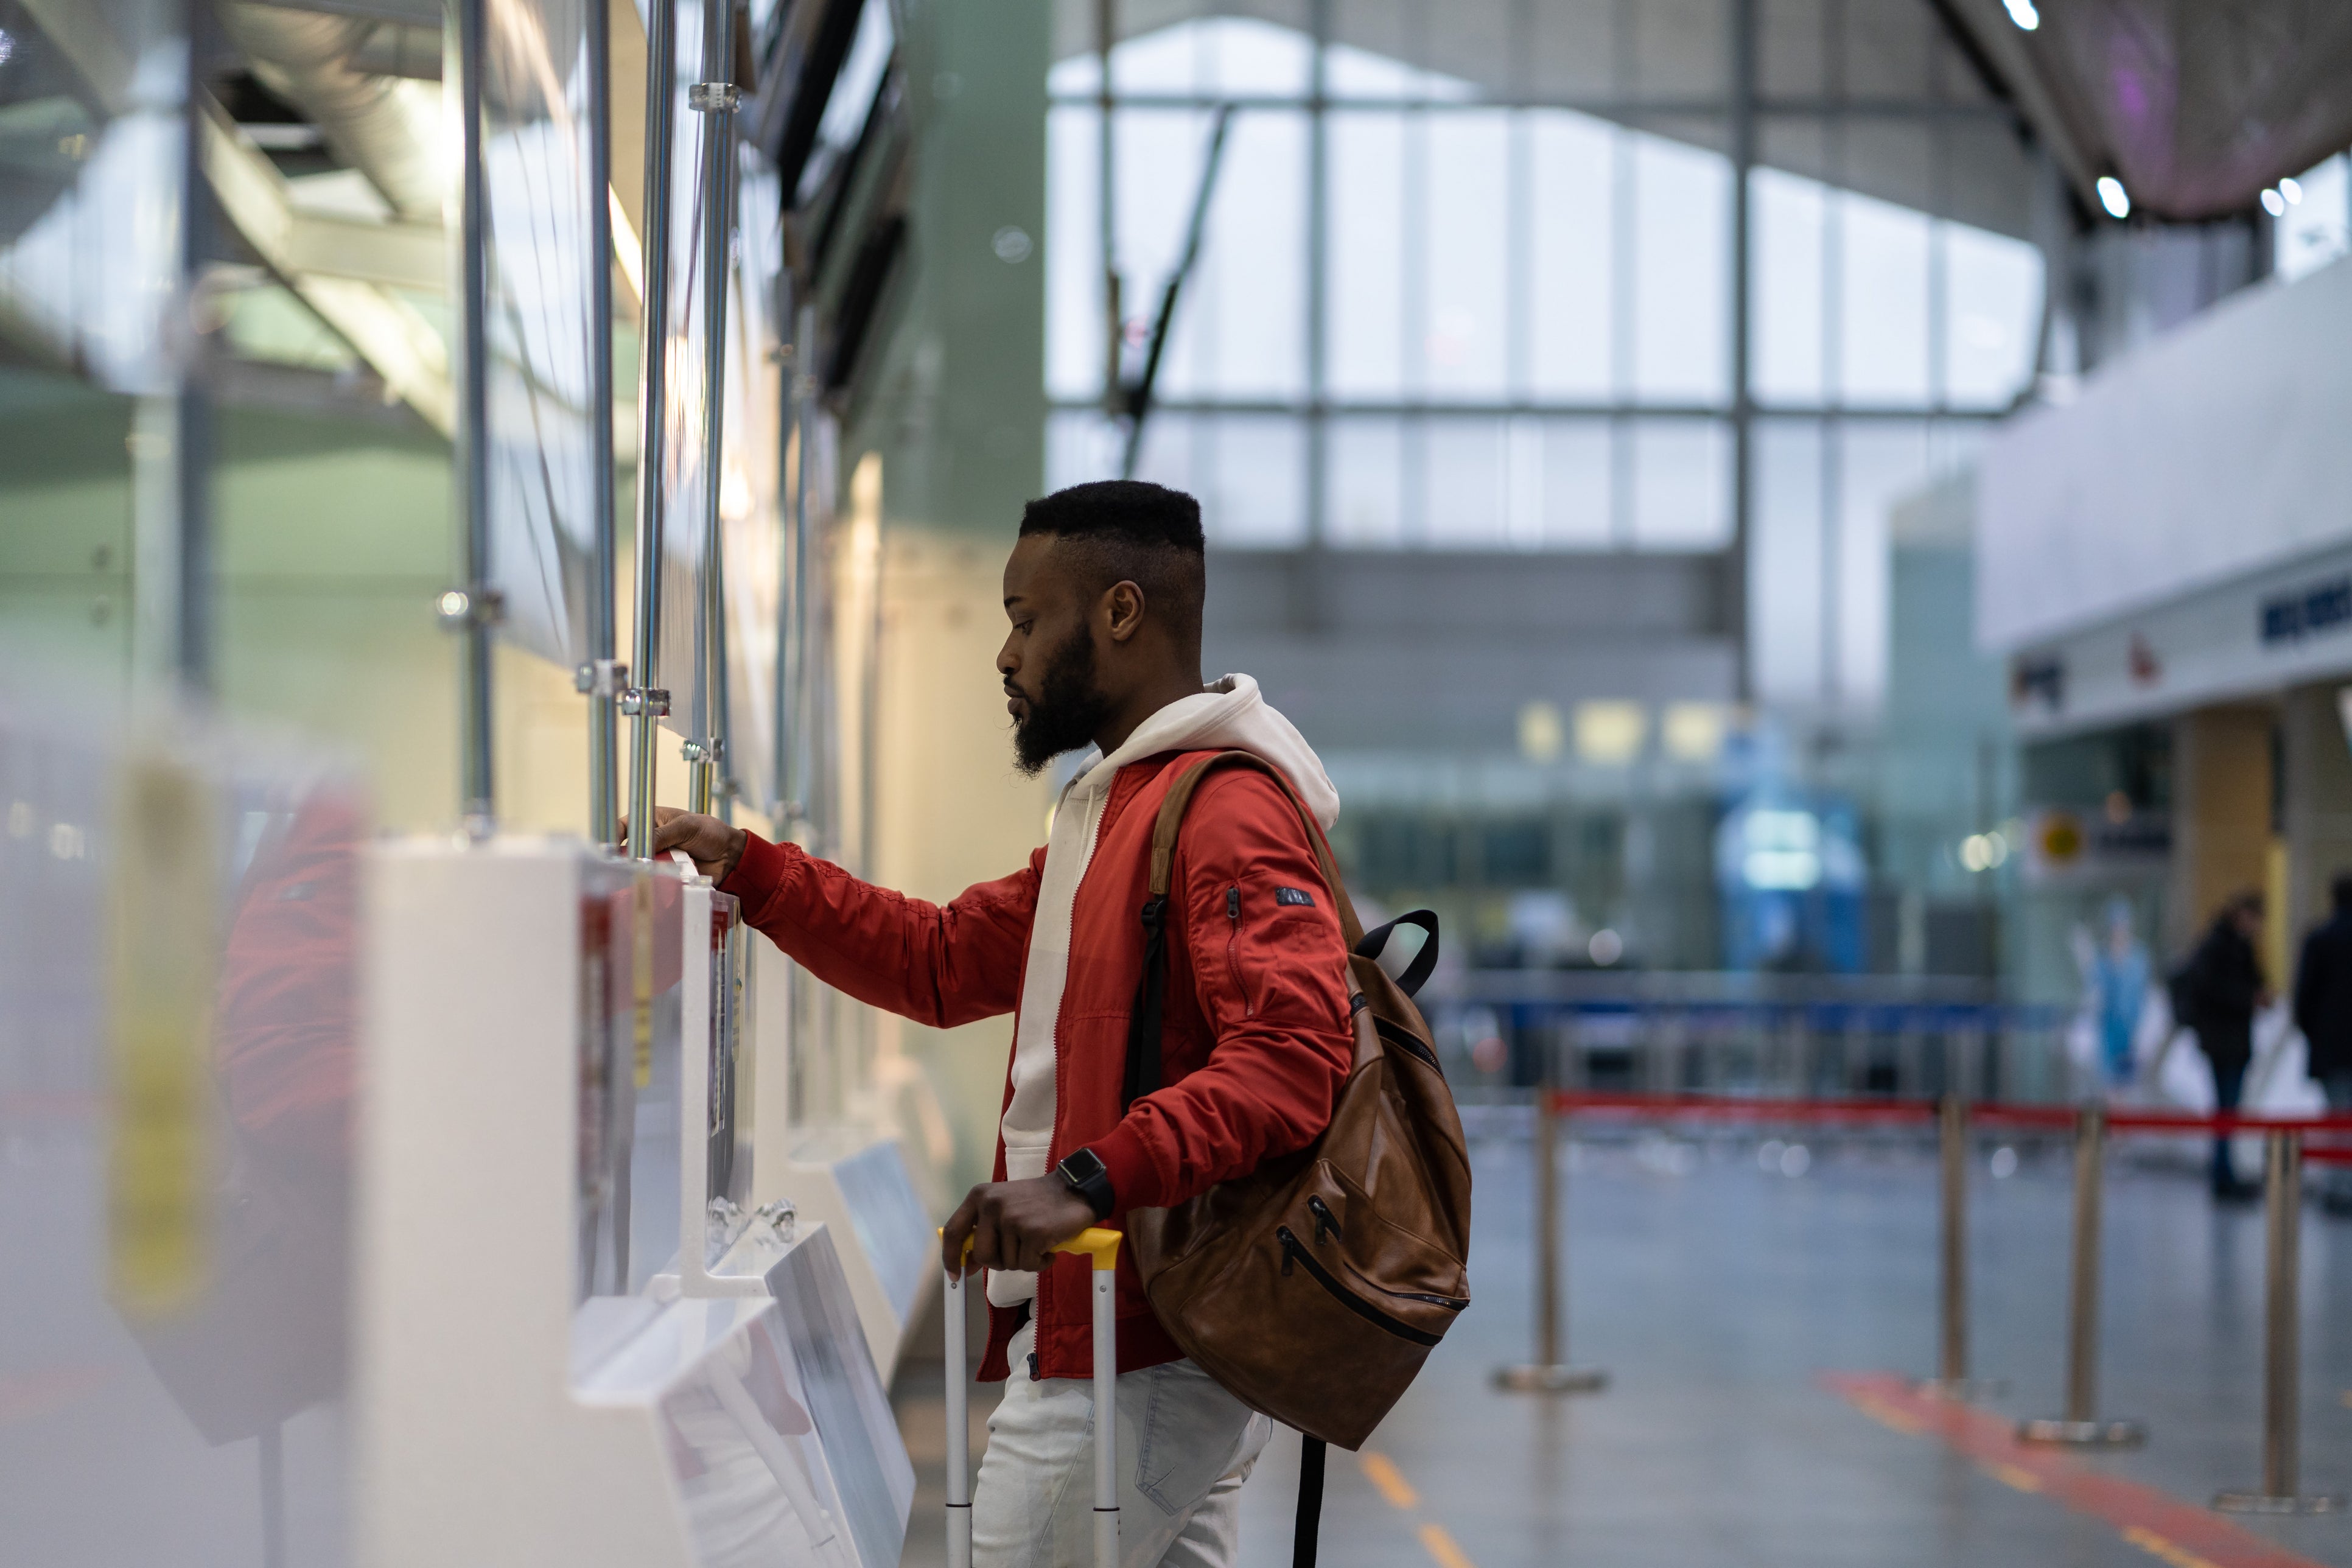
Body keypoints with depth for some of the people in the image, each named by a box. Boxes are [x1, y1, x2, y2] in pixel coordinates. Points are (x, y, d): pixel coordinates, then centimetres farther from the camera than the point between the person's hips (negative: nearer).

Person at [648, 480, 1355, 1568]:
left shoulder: (1228, 813, -15)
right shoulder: (1112, 806, 21)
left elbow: (1290, 1055, -27)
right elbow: (942, 963, 23)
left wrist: (1092, 1180, -35)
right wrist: (747, 868, 16)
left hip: (1136, 1363, -10)